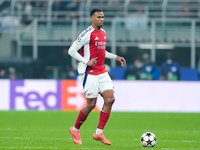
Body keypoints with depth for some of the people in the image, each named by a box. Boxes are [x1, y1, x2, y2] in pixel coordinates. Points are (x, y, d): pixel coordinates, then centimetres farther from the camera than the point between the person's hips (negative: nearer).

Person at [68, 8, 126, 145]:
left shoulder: (103, 33, 13)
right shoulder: (87, 34, -12)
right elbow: (71, 50, -12)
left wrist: (115, 57, 17)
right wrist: (87, 61, -20)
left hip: (102, 72, 8)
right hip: (90, 73, -7)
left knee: (110, 99, -6)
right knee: (91, 104, -4)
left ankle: (99, 133, 0)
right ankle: (75, 130, 18)